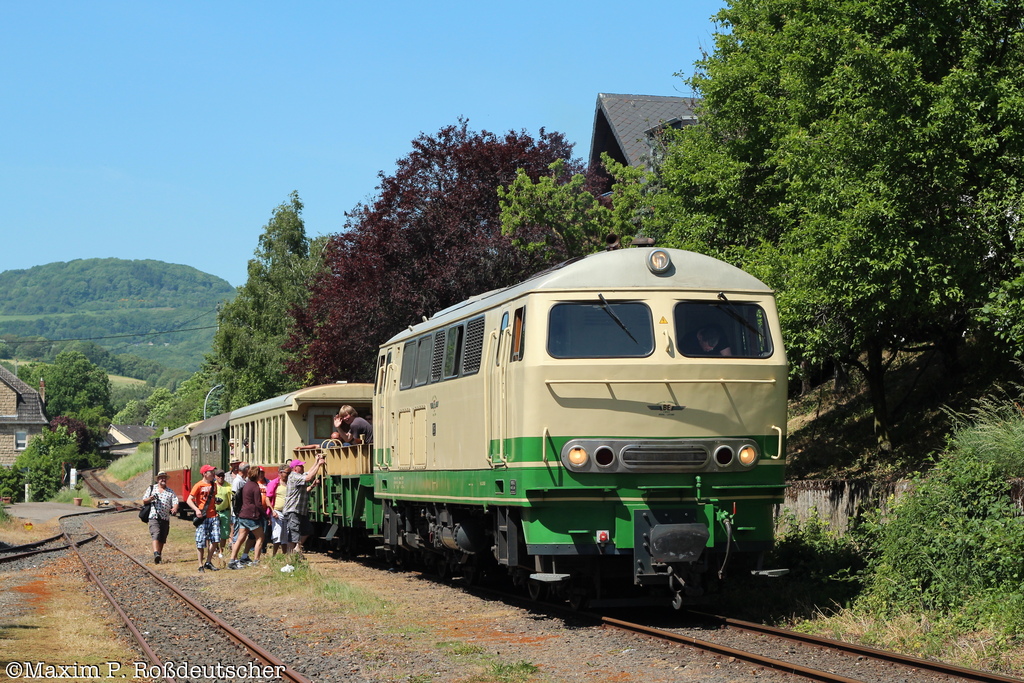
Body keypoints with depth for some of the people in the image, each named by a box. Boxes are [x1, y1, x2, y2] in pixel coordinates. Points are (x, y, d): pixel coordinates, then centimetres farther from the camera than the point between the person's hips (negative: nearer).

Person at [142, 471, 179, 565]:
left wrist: (174, 508, -24)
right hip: (154, 517, -2)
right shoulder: (152, 488, 14)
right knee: (156, 535, -22)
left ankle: (159, 556, 21)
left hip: (165, 519, 2)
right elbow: (144, 500, 14)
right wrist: (150, 498, -9)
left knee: (162, 539, 6)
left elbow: (175, 501, 0)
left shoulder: (170, 492, 13)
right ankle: (156, 554, -37)